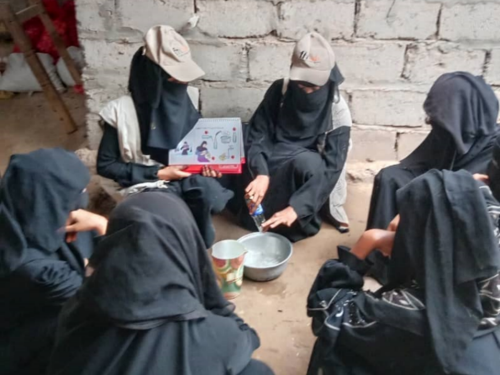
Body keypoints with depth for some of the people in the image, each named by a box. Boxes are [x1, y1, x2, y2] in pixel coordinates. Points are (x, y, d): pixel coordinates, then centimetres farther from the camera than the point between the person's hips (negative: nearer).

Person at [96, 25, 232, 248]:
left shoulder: (187, 97, -2)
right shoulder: (122, 111, -15)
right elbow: (105, 165, -8)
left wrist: (205, 162, -9)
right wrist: (158, 174, -15)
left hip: (186, 176, 3)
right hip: (146, 184, -3)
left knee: (212, 197, -29)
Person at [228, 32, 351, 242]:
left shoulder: (338, 113, -19)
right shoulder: (279, 91, -12)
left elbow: (332, 168, -26)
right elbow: (256, 135, -14)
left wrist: (295, 208, -39)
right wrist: (261, 174, -36)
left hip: (309, 176, -3)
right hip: (274, 166, 3)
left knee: (306, 162, -36)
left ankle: (300, 222, -17)